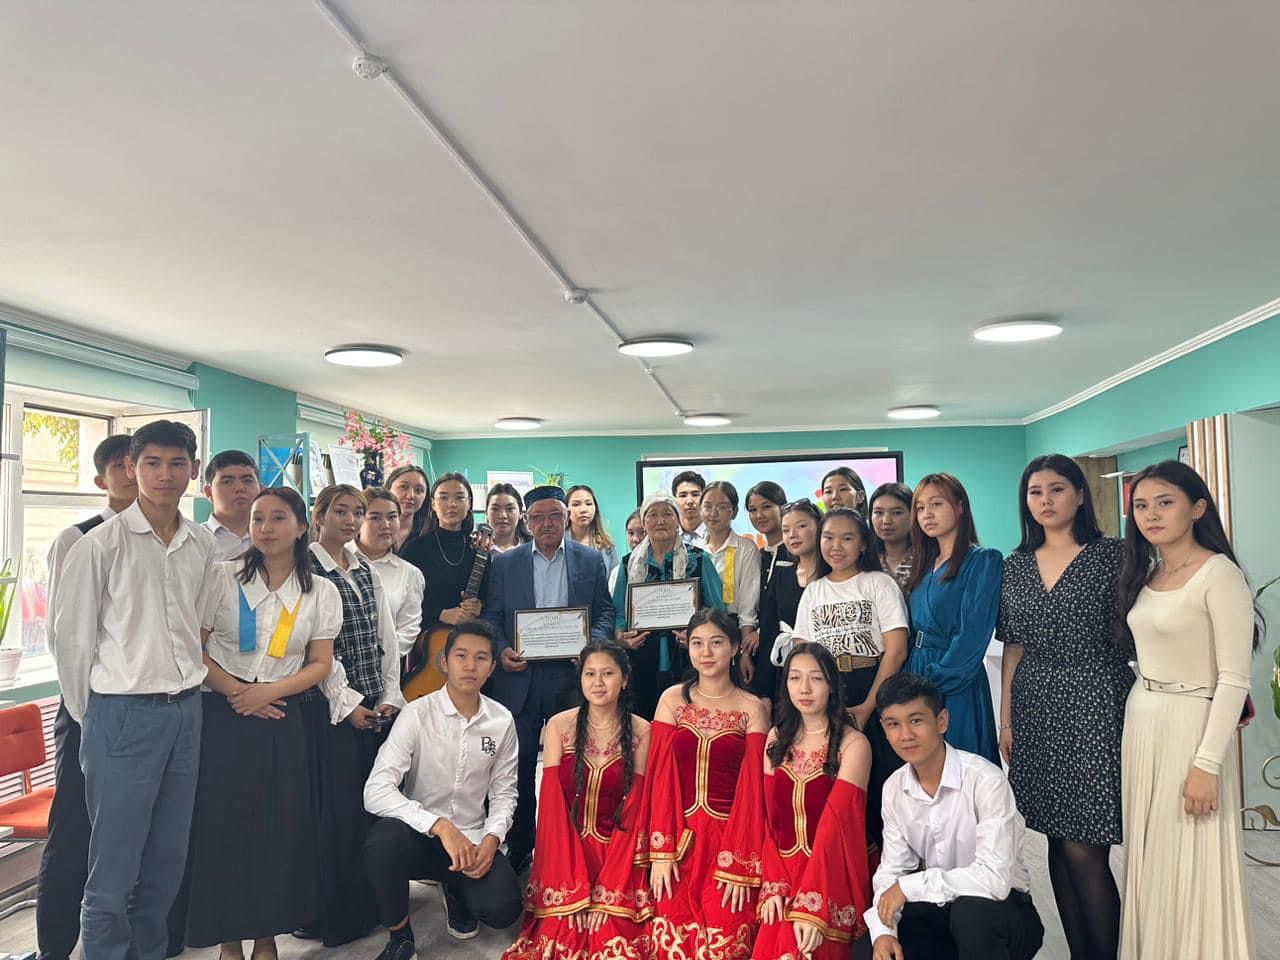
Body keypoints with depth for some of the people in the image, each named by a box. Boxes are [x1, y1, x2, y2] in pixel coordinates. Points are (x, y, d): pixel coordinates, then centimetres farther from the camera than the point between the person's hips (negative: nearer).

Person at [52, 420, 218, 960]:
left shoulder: (203, 546, 5)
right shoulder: (101, 544, -9)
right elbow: (71, 638, -4)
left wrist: (187, 692, 15)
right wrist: (87, 717, 1)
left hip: (186, 711, 5)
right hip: (123, 713, -5)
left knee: (168, 860, 15)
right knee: (114, 868, 3)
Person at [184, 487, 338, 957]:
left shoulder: (321, 592, 3)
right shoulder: (223, 577, -2)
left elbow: (320, 664, 3)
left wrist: (270, 690, -11)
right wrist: (234, 690, -15)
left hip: (280, 719, 1)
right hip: (222, 716, -1)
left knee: (279, 826, 5)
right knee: (223, 823, 1)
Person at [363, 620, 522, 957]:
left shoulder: (502, 721, -3)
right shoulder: (417, 715, -14)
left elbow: (503, 792, 6)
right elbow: (376, 792, -23)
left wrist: (491, 839, -14)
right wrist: (441, 826, -32)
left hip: (473, 840, 3)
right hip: (420, 836, -2)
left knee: (503, 908, -22)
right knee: (385, 836, -35)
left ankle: (454, 888, 17)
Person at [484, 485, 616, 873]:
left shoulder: (591, 560, 7)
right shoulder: (505, 563, 8)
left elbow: (605, 611, 6)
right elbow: (492, 617, 7)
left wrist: (593, 642, -12)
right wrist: (501, 650, -10)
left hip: (572, 677, 0)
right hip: (519, 679, 0)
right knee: (519, 769, 5)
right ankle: (516, 852, 19)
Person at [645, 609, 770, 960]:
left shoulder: (752, 708, 0)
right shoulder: (672, 699, 5)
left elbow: (752, 787, -4)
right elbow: (661, 777, 1)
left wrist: (741, 864, -11)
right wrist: (659, 851, -6)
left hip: (729, 837, -1)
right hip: (679, 837, 1)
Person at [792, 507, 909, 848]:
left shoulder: (879, 583, 1)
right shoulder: (813, 591, 13)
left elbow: (896, 650, -7)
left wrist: (868, 706, -13)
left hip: (873, 695, -3)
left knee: (876, 784, -5)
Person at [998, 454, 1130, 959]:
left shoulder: (1111, 554, -3)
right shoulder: (1016, 564, 8)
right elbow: (1013, 646, 10)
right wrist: (1006, 717, 7)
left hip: (1095, 707, -4)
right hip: (1036, 711, 5)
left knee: (1084, 849, -5)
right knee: (1058, 843, 12)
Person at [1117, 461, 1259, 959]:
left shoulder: (1219, 574, -14)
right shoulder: (1146, 573, 8)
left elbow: (1234, 680, -16)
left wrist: (1207, 764, -19)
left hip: (1191, 725, -7)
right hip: (1139, 721, 7)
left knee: (1186, 863, 3)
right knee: (1146, 855, 15)